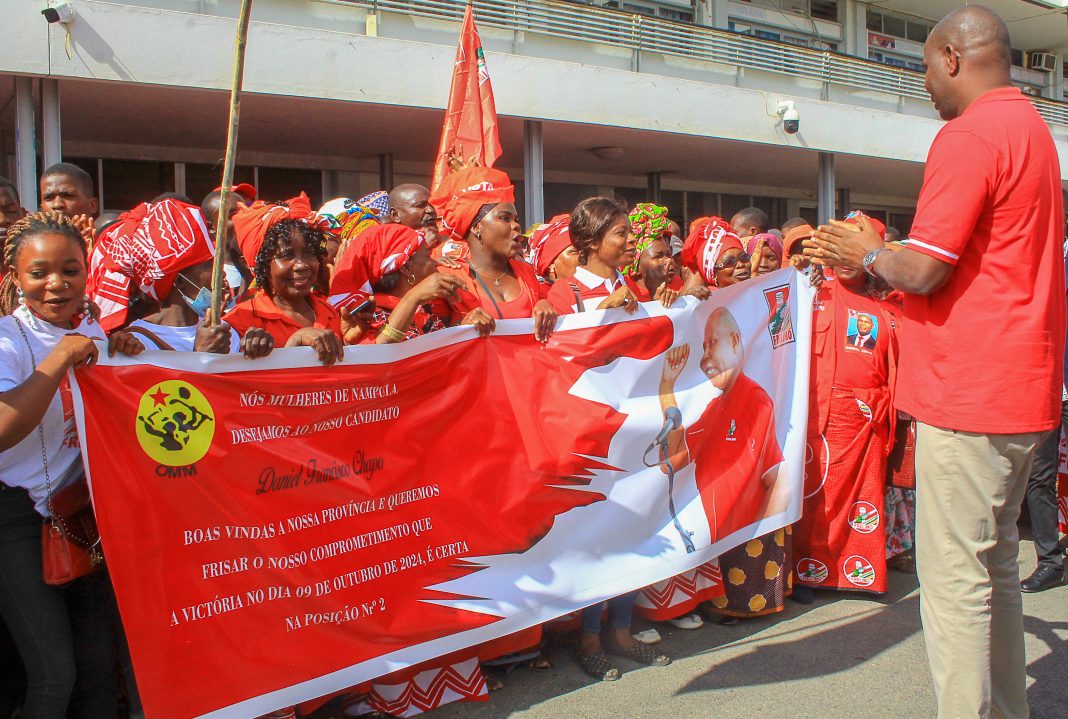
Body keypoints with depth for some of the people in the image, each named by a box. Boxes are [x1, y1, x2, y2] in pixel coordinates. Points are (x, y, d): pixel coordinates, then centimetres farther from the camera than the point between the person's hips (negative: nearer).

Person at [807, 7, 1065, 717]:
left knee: (954, 578, -3)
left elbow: (924, 270, -19)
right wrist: (881, 255, 18)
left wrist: (867, 255, 1)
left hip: (970, 394, -10)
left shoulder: (968, 135, -14)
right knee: (995, 565, 18)